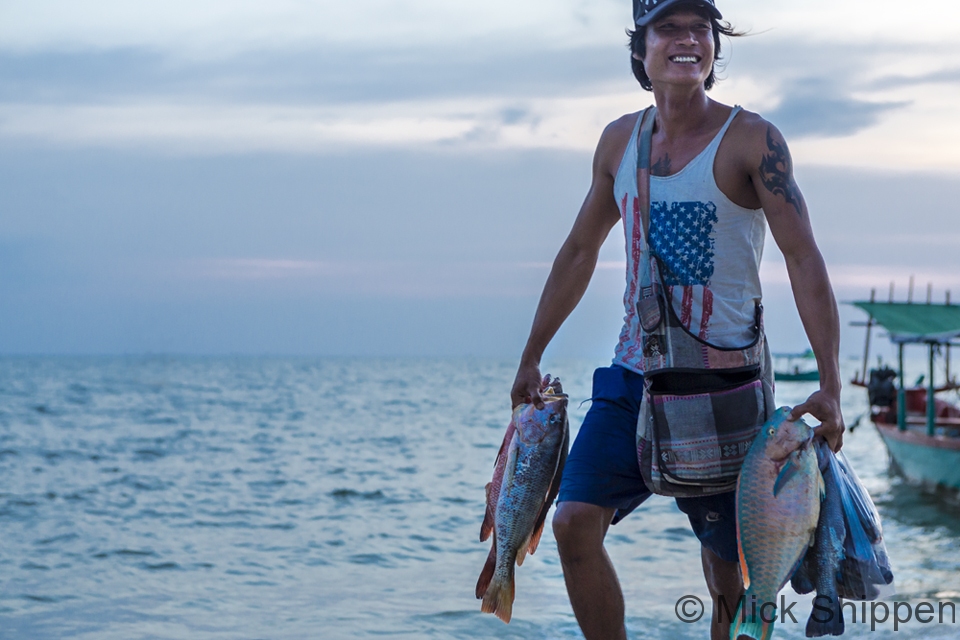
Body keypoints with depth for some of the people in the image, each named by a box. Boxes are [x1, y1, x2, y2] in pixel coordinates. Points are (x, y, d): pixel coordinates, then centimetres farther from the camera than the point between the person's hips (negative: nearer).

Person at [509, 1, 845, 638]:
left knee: (729, 563, 2)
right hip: (633, 375, 4)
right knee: (574, 522, -10)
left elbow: (805, 260, -12)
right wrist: (531, 358, 20)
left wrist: (830, 385, -21)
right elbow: (580, 251, 18)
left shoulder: (751, 139, -8)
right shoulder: (620, 141, 7)